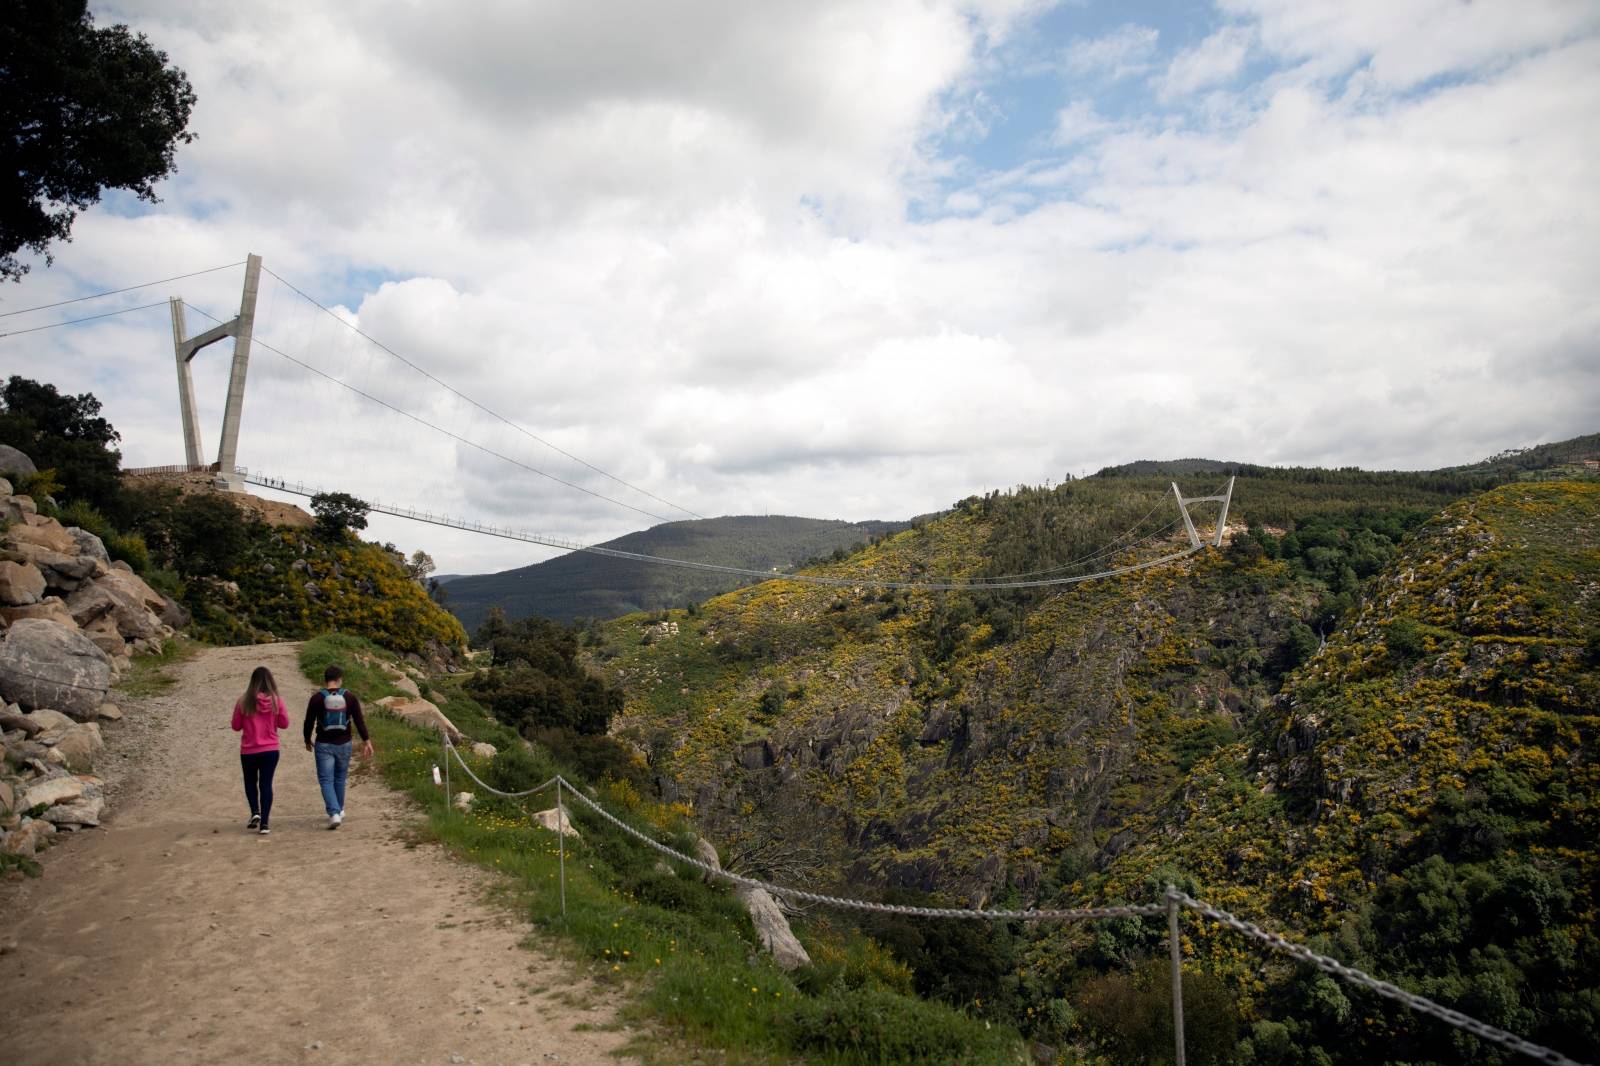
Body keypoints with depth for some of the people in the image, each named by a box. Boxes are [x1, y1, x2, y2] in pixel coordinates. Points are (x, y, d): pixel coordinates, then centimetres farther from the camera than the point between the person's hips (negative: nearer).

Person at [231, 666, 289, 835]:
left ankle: (255, 812, 5)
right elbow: (284, 724, -1)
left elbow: (236, 726, -1)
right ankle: (264, 823, 2)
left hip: (248, 751, 0)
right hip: (270, 750, 0)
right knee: (266, 784, 6)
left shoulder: (243, 702, -9)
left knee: (250, 782, 21)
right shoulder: (277, 701, -8)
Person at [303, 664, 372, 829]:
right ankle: (339, 811, 31)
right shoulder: (350, 697, -3)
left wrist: (307, 740, 16)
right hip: (344, 744, 2)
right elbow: (359, 721, -2)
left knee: (326, 780, 1)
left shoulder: (317, 698, -7)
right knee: (340, 778, 19)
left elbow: (309, 722, 0)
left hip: (324, 744, -2)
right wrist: (366, 741, 3)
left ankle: (334, 814, -13)